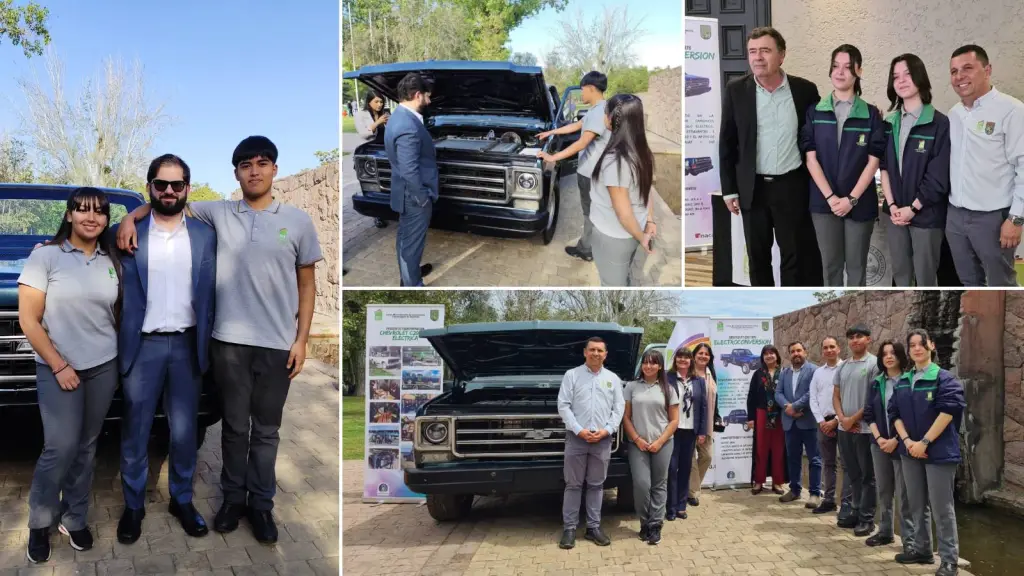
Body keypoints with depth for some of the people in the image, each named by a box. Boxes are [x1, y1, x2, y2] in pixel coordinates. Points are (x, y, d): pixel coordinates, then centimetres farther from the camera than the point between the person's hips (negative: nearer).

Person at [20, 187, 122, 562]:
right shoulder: (45, 256, -7)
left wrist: (121, 355, 5)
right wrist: (58, 365, -12)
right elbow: (28, 320, -9)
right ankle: (39, 524, 11)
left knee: (86, 447, 9)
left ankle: (74, 519, 22)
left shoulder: (111, 261, 5)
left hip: (103, 367, 4)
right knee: (61, 448, -8)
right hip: (57, 369, -4)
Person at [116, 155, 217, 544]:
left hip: (187, 344, 1)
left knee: (184, 431, 10)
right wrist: (120, 346, -8)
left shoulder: (205, 236, 4)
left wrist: (206, 345, -1)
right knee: (135, 431, 7)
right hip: (142, 345, -1)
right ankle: (133, 505, 20)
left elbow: (210, 295, 4)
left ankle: (182, 500, 25)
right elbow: (121, 294, -1)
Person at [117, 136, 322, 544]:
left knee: (266, 429, 9)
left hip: (277, 344, -1)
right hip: (229, 341, 1)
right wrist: (132, 217, -11)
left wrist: (301, 339, -1)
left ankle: (261, 503, 20)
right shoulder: (219, 213, 4)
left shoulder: (298, 221, 2)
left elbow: (306, 285, 4)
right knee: (234, 425, 12)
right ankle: (233, 496, 26)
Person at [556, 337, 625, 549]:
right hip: (576, 438, -2)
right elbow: (563, 406, -3)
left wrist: (606, 430, -8)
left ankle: (593, 527, 15)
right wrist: (579, 430, -12)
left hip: (603, 439, 2)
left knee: (596, 485, 8)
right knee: (573, 484, 1)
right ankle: (569, 528, 6)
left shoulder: (613, 379, 11)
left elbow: (619, 408, 7)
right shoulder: (572, 375, 3)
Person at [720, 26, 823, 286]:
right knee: (757, 255, 10)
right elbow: (727, 143, 2)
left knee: (795, 255, 2)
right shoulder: (736, 90, -2)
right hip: (753, 187, 1)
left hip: (792, 186, -1)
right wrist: (729, 189, 0)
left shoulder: (805, 89, -3)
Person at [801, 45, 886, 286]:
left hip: (860, 203, -1)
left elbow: (873, 161, -3)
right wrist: (830, 197, -11)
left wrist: (851, 198, -12)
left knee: (856, 266, 6)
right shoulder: (815, 112, 3)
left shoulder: (871, 114, 1)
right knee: (830, 265, 6)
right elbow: (811, 158, -2)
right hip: (824, 202, 1)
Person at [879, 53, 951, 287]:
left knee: (925, 276, 3)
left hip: (926, 214, -5)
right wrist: (892, 205, -7)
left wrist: (912, 208, -12)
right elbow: (884, 166, 5)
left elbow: (938, 176, -13)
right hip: (896, 212, 5)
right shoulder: (890, 123, 9)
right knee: (900, 273, 13)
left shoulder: (940, 123, -9)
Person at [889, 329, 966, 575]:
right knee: (917, 505, 14)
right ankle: (922, 550, 27)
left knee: (942, 508, -3)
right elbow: (895, 414, 8)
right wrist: (907, 440, -8)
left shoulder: (944, 379, -7)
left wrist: (924, 442, -18)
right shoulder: (902, 382, 11)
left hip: (939, 451, -6)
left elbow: (947, 412, -17)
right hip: (910, 451, 6)